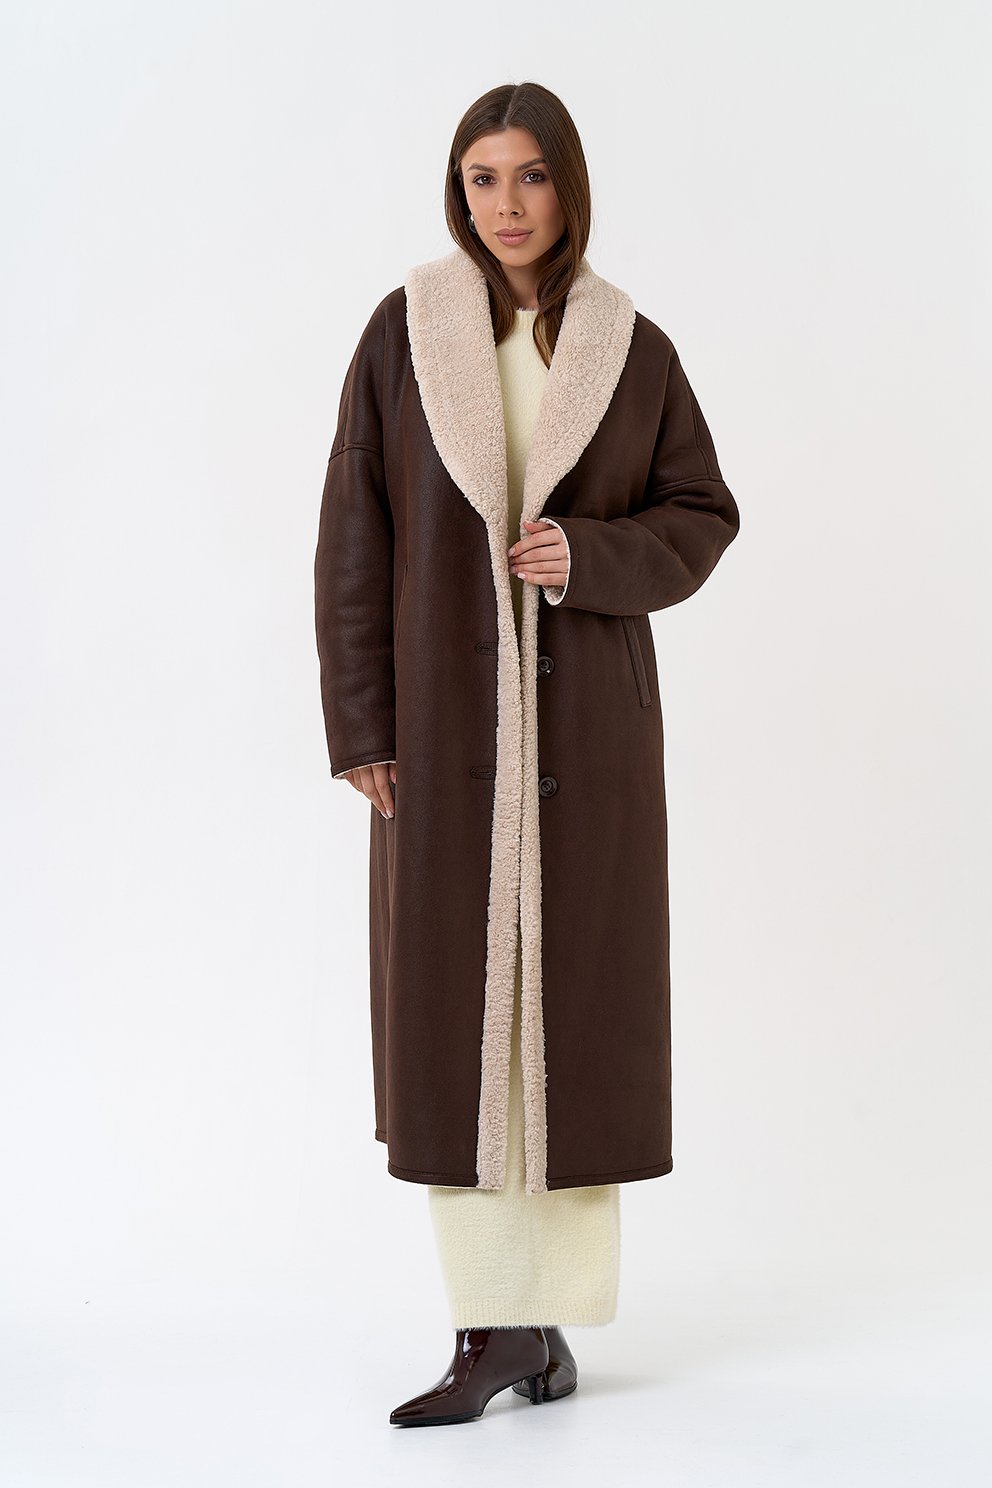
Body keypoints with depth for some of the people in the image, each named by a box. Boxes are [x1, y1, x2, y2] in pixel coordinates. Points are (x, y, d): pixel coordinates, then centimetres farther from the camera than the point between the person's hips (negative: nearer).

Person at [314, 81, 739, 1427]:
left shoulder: (633, 350, 3)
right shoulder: (404, 332, 1)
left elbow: (702, 516, 6)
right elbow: (356, 533, -1)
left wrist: (593, 555, -14)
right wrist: (360, 724, -7)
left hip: (589, 716, 0)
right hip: (448, 713, 0)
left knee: (575, 1002, 2)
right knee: (454, 1003, -2)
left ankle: (555, 1310, 13)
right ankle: (497, 1327, 4)